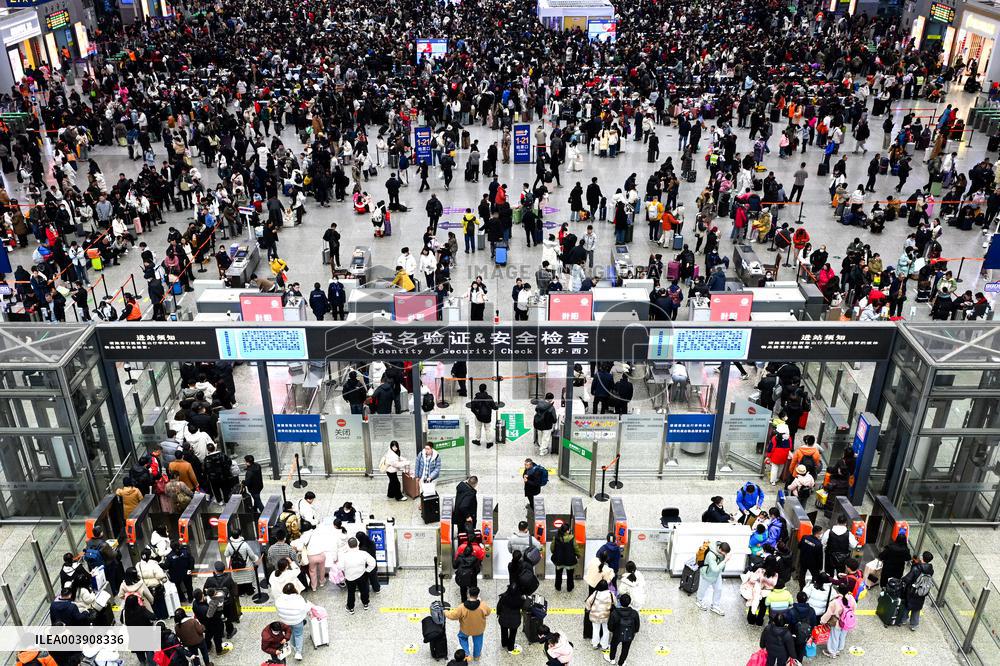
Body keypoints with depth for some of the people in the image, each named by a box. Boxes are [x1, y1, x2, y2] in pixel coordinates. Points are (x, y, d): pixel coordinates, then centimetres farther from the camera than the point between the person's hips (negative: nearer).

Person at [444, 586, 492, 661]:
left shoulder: (462, 607, -35)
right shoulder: (483, 605, -33)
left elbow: (453, 616, -22)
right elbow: (488, 612, -10)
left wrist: (446, 612, -1)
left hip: (466, 629, -1)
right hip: (479, 629, 1)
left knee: (462, 637, 33)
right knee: (477, 641, 30)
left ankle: (467, 653, 29)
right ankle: (476, 656, 50)